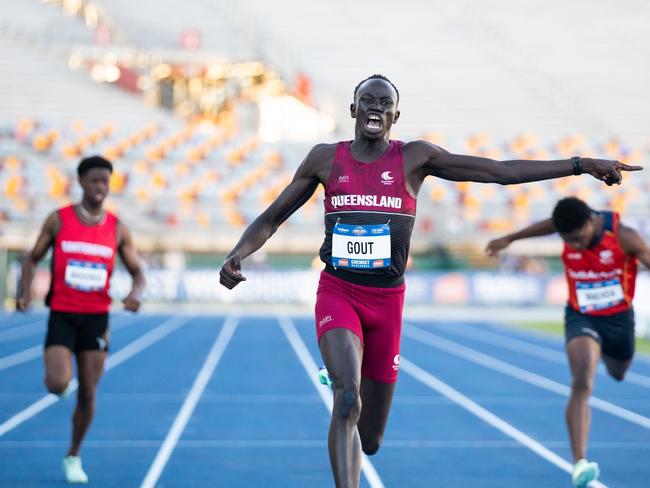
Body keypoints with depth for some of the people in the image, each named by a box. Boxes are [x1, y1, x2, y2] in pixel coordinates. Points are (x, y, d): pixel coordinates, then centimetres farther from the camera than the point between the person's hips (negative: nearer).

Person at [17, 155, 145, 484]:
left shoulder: (117, 229, 1)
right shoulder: (58, 220, -2)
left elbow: (137, 273, 6)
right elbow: (33, 259, 7)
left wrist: (135, 293, -16)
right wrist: (25, 292, -10)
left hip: (96, 318, 2)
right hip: (61, 315, -2)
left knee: (87, 394, 4)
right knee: (58, 384, -19)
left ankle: (73, 457, 24)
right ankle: (58, 377, 20)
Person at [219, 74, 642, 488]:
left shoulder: (414, 158, 1)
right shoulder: (326, 159, 3)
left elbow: (502, 171, 0)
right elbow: (272, 218, 9)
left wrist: (581, 165, -3)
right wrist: (236, 256, -9)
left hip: (387, 300, 1)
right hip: (337, 294, -1)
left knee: (369, 439, 8)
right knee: (348, 399, -28)